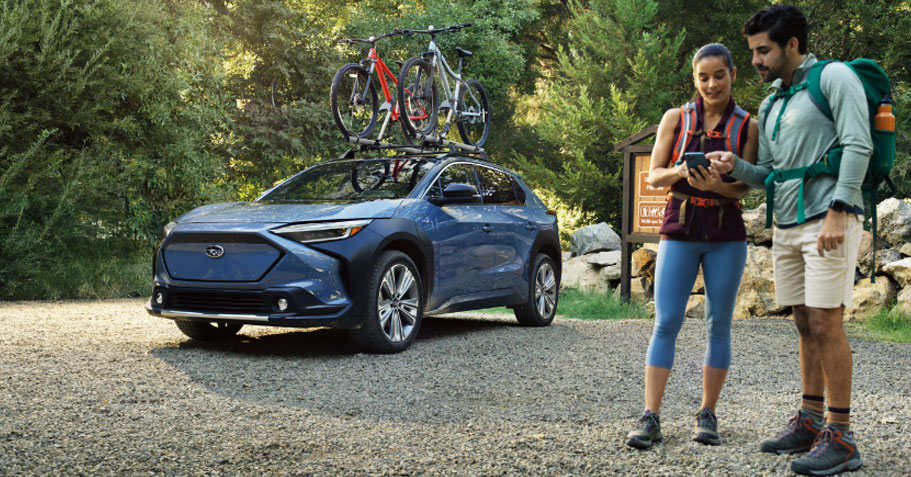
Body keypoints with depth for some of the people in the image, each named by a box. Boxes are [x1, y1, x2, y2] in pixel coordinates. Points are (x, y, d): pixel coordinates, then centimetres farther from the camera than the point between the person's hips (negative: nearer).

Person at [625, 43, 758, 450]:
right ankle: (650, 418, -7)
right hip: (679, 230, 0)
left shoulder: (747, 126, 4)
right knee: (666, 322, -6)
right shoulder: (675, 119, 6)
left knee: (718, 325, 3)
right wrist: (681, 172, -17)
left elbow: (745, 187, 0)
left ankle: (707, 415, 12)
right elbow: (653, 176, 4)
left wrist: (718, 185, -22)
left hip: (726, 235, 0)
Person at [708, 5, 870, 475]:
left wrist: (838, 211, -20)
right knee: (805, 326, 11)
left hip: (829, 222, -8)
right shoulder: (769, 106, 20)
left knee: (825, 323, -10)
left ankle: (840, 436, -6)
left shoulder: (834, 77, -3)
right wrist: (734, 166, 1)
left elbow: (857, 147, -12)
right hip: (787, 226, 8)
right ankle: (810, 420, 18)